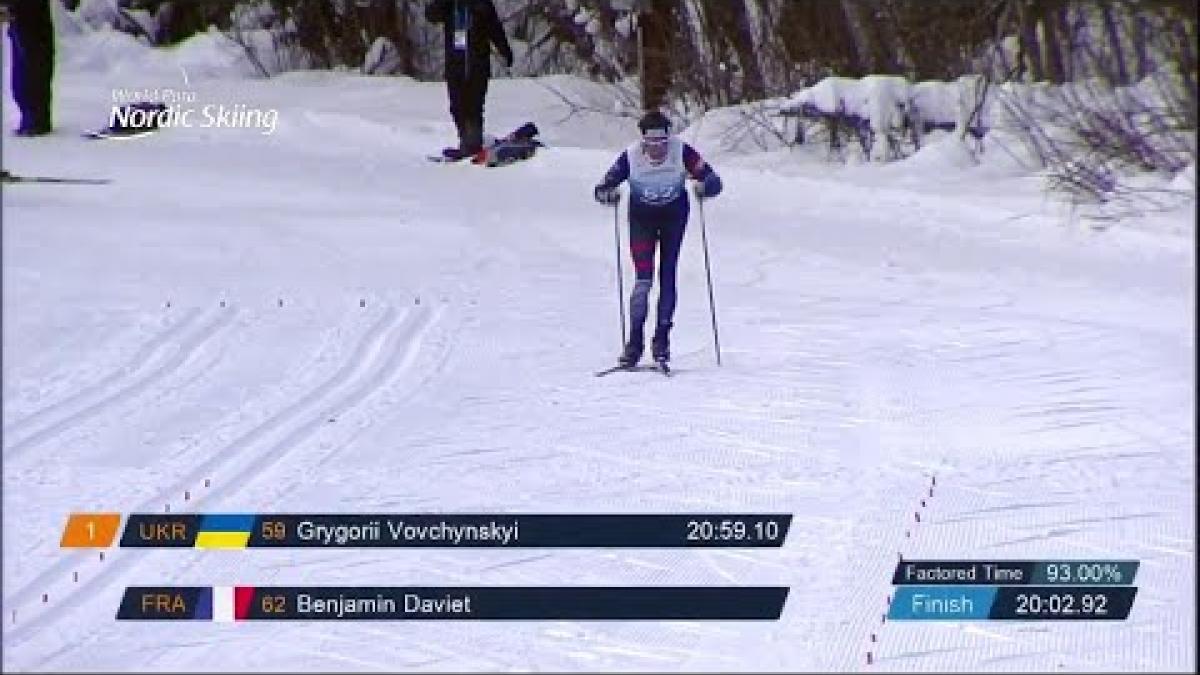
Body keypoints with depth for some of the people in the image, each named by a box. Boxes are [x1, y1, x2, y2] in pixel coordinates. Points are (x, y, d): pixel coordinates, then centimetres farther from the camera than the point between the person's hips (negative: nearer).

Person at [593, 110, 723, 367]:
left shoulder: (682, 152, -24)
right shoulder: (631, 157, -24)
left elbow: (713, 180, -23)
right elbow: (602, 189, -21)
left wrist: (704, 187, -46)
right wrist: (608, 194, -44)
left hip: (674, 214, 0)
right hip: (642, 217, 0)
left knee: (668, 276, -3)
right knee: (643, 280, -10)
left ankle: (662, 338, 5)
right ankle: (635, 340, -2)